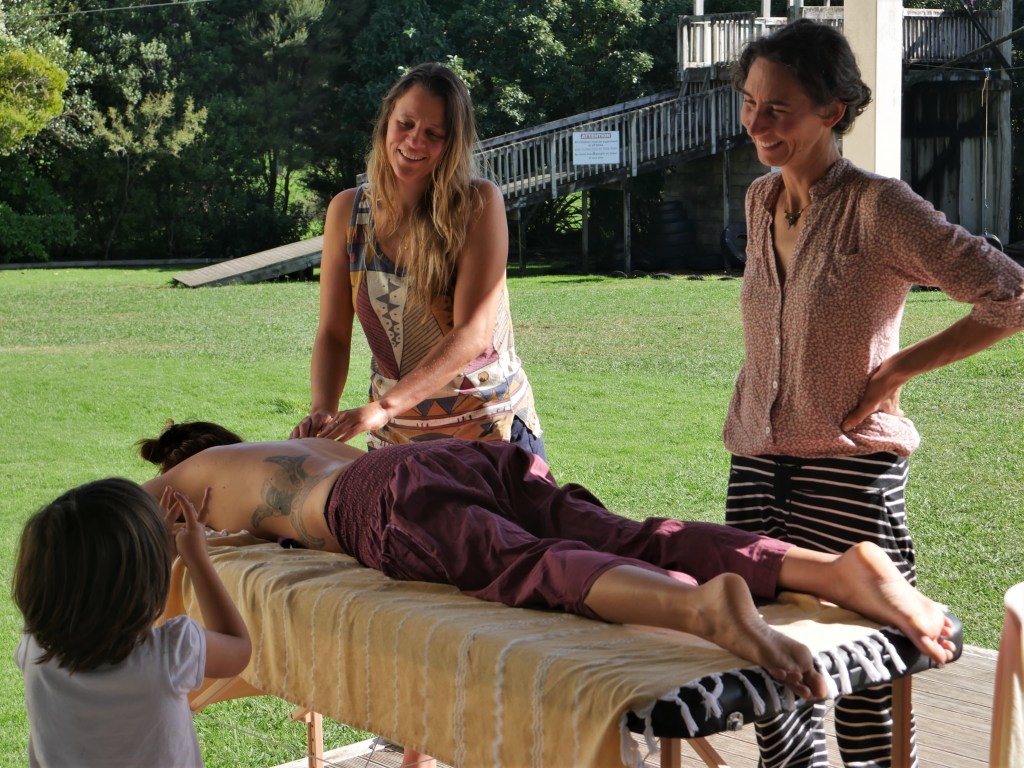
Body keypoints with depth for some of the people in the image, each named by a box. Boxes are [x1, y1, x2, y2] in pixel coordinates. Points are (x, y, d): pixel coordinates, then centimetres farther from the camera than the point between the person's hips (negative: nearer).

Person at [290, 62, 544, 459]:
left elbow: (473, 333, -22)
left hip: (490, 428, -3)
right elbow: (333, 334, -2)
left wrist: (384, 406, -31)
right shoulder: (347, 211, -2)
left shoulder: (479, 204, -13)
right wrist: (322, 410, -22)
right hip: (393, 437, 3)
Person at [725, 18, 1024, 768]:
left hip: (848, 474, -6)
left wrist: (900, 370, -11)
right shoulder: (760, 200, 10)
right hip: (756, 463, 7)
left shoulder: (878, 207, -11)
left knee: (860, 677, -2)